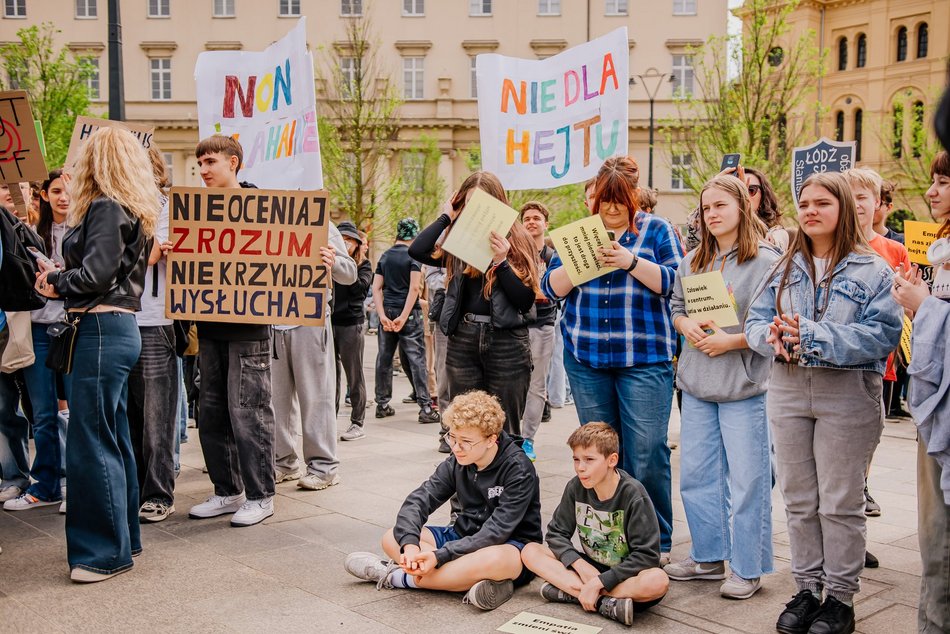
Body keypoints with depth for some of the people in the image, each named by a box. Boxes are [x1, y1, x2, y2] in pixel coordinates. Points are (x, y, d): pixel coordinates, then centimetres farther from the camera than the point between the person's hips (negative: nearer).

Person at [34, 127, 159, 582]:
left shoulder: (106, 208, -11)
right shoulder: (132, 212, 17)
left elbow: (96, 273, -19)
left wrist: (56, 280, -1)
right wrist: (61, 278, 7)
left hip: (102, 330, -10)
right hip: (119, 327, 10)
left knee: (91, 442, -5)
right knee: (113, 437, 15)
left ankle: (107, 550, 1)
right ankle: (124, 536, 24)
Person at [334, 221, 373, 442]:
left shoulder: (363, 265, 4)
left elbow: (359, 286, -15)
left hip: (351, 323, -3)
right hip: (329, 321, 3)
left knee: (354, 374, 2)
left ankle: (357, 424, 8)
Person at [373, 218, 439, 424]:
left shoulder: (385, 256, 11)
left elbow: (376, 288, 3)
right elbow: (414, 287, -15)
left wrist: (382, 315, -5)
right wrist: (404, 316, -16)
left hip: (387, 311, 5)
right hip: (409, 312, -5)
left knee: (384, 358, 10)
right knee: (416, 359, -3)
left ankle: (382, 405, 17)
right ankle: (425, 407, -5)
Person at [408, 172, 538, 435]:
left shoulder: (518, 241, 2)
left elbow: (526, 301, -4)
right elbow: (417, 251, -9)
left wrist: (502, 261, -14)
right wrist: (447, 217, 2)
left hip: (506, 342, -3)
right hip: (463, 339, 3)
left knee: (505, 430, 4)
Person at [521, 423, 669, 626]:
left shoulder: (633, 495, -18)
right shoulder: (575, 487, -6)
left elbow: (647, 555, -21)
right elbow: (556, 533, -1)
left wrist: (599, 582, -26)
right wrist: (581, 565, -19)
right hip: (588, 567, 5)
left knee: (658, 582, -37)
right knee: (530, 551, -14)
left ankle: (570, 591, -27)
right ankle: (606, 603, -25)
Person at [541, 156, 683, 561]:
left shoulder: (657, 230, 5)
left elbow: (674, 283, -6)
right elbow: (552, 288, 6)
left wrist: (631, 262, -17)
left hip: (644, 360, -3)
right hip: (586, 360, 3)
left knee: (646, 453, -4)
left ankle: (656, 541, 9)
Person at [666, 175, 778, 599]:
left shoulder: (766, 261, -7)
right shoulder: (692, 262, 13)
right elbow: (676, 307, 19)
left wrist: (731, 341, -17)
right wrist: (687, 325, -3)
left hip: (744, 387, -6)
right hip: (696, 382, 6)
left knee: (745, 479, 0)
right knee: (696, 474, 12)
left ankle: (747, 567, 13)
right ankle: (708, 556, 27)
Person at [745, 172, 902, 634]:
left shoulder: (871, 270, -4)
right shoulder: (786, 268, 11)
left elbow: (882, 333, -15)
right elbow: (755, 321, 7)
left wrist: (813, 335, -23)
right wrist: (774, 335, -16)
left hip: (848, 392, -4)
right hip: (788, 390, 5)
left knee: (841, 502, 4)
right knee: (798, 499, 11)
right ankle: (807, 588, 24)